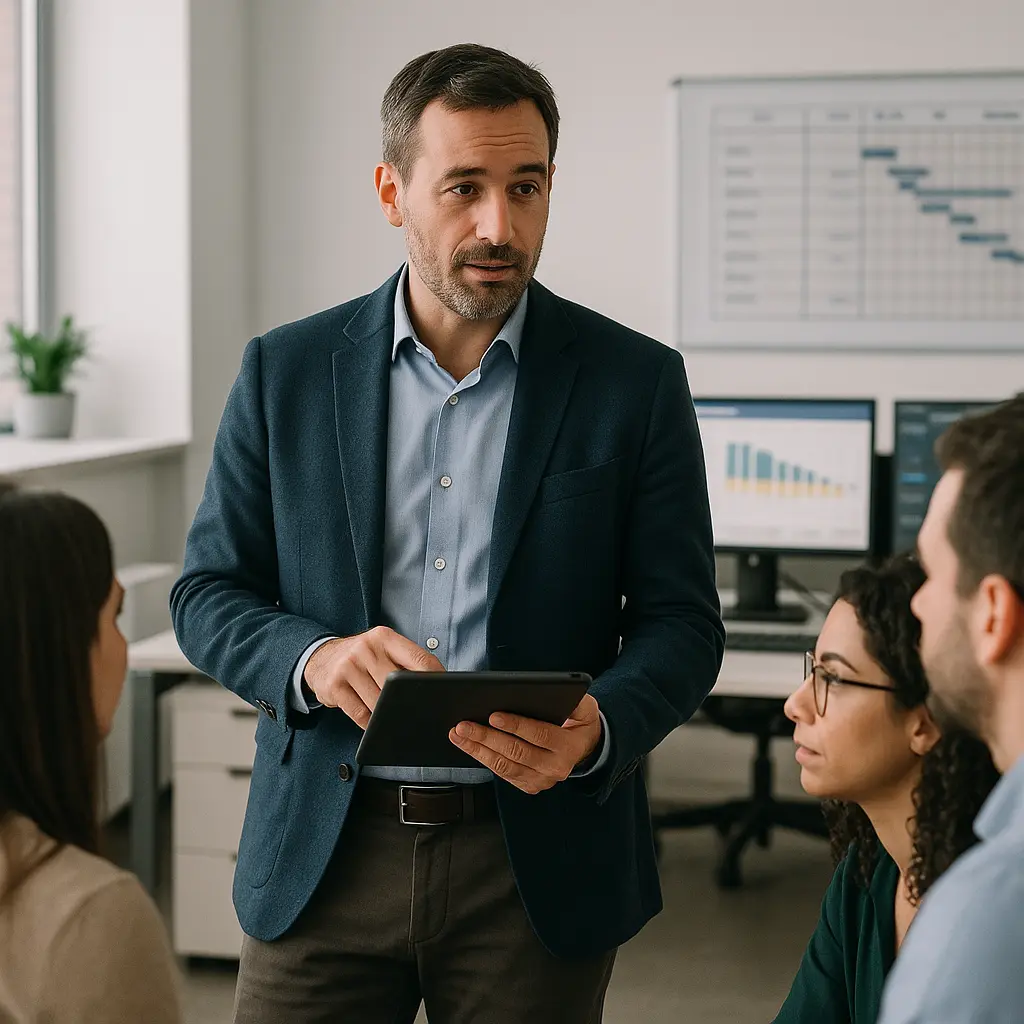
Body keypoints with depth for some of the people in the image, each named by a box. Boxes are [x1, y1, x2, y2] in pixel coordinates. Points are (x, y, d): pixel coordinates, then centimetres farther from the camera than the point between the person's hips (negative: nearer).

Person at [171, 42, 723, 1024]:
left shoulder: (636, 381, -1)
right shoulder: (286, 371, 3)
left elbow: (681, 621, 0)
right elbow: (208, 592, 5)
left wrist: (597, 729, -21)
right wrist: (311, 658, -16)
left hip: (538, 860, -1)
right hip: (324, 857, 1)